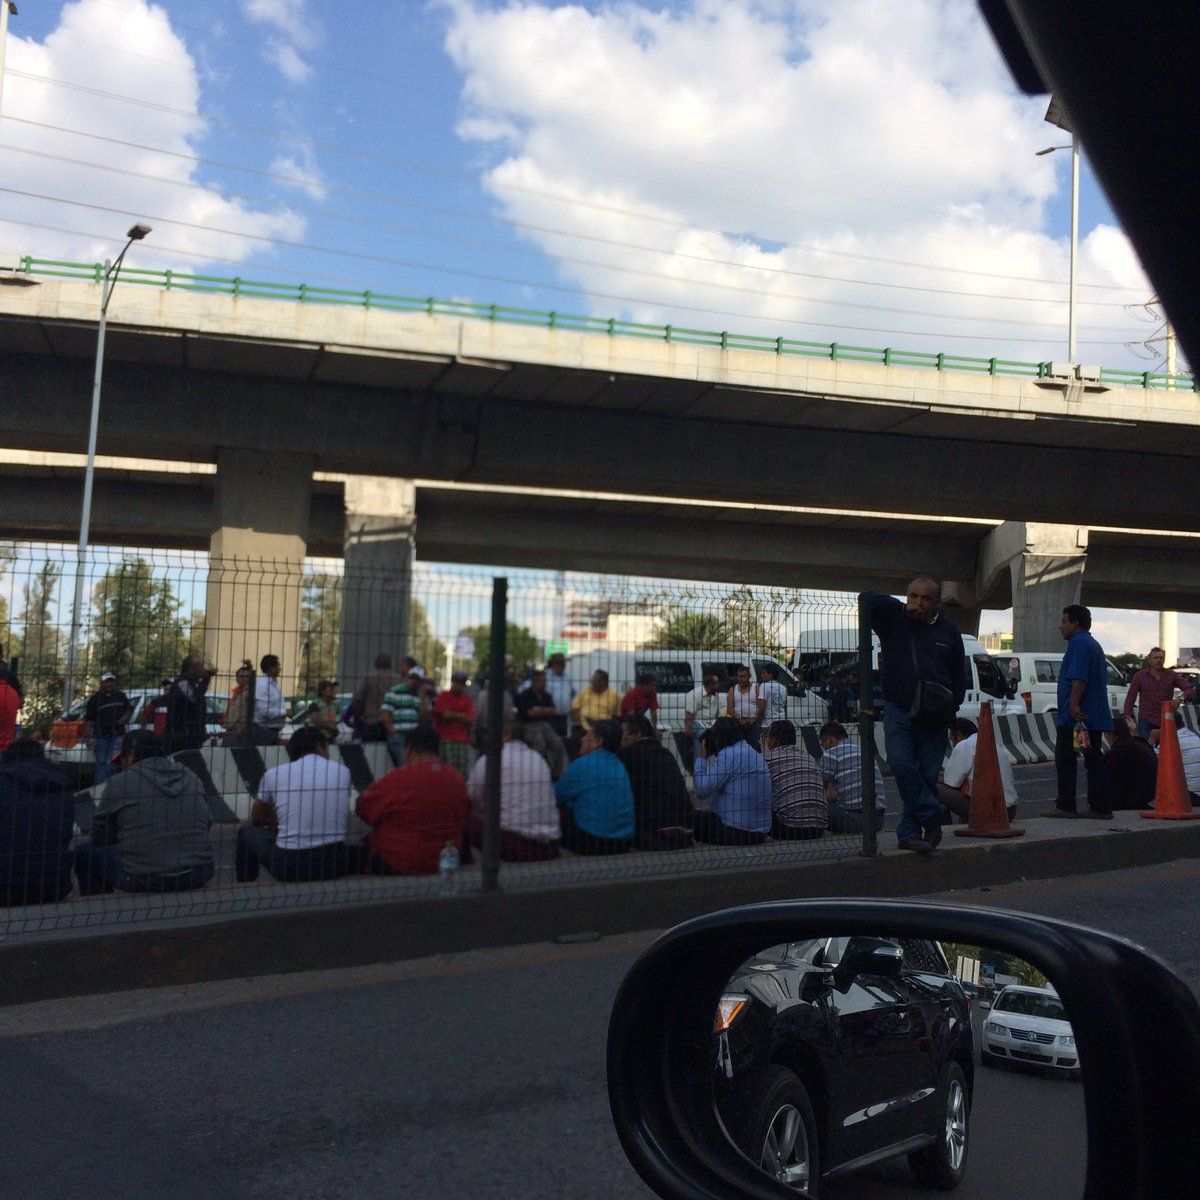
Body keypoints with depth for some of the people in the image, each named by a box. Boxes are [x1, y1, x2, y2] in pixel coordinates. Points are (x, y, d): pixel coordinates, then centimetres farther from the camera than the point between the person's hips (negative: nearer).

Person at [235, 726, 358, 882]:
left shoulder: (274, 774, 4)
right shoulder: (343, 772, 6)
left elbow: (255, 820, 21)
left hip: (289, 865, -1)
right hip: (334, 864, 1)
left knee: (247, 832, 27)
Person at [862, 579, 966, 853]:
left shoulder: (948, 631, 9)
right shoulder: (894, 620, 3)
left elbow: (959, 674, 17)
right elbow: (867, 598, -11)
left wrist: (951, 706, 7)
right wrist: (901, 607, -6)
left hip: (934, 717, 2)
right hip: (898, 709, -2)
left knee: (927, 774, 1)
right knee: (901, 765, -19)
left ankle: (909, 832, 9)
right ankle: (931, 819, -4)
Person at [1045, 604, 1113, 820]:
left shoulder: (1079, 643, -11)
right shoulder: (1093, 644, 22)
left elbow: (1079, 678, -22)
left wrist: (1074, 705, -26)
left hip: (1076, 716, -10)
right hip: (1095, 717, 10)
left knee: (1065, 760, -4)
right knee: (1094, 760, 8)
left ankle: (1065, 806, -2)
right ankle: (1100, 808, 8)